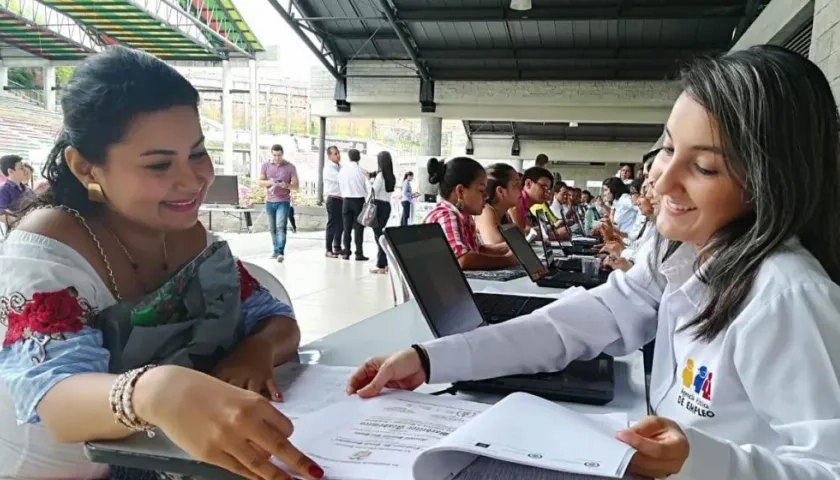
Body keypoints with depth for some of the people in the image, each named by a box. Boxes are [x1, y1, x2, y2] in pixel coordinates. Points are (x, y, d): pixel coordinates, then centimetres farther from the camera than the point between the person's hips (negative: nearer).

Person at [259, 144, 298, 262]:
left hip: (283, 202, -4)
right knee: (272, 228, 10)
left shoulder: (290, 167, -2)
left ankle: (280, 252, -19)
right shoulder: (266, 166, 5)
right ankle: (276, 250, 20)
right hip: (269, 202, 4)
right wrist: (269, 182, -19)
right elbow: (260, 182, 3)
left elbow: (296, 186, -3)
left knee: (281, 227, -15)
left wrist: (286, 185, -24)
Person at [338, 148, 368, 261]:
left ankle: (346, 252, 10)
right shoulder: (362, 171, -10)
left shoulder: (343, 170, 0)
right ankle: (359, 253, 1)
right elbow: (367, 188, -4)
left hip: (347, 200, 3)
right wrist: (368, 202, 10)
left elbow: (341, 185, 6)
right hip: (359, 200, -3)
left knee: (347, 227, 8)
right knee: (358, 228, 1)